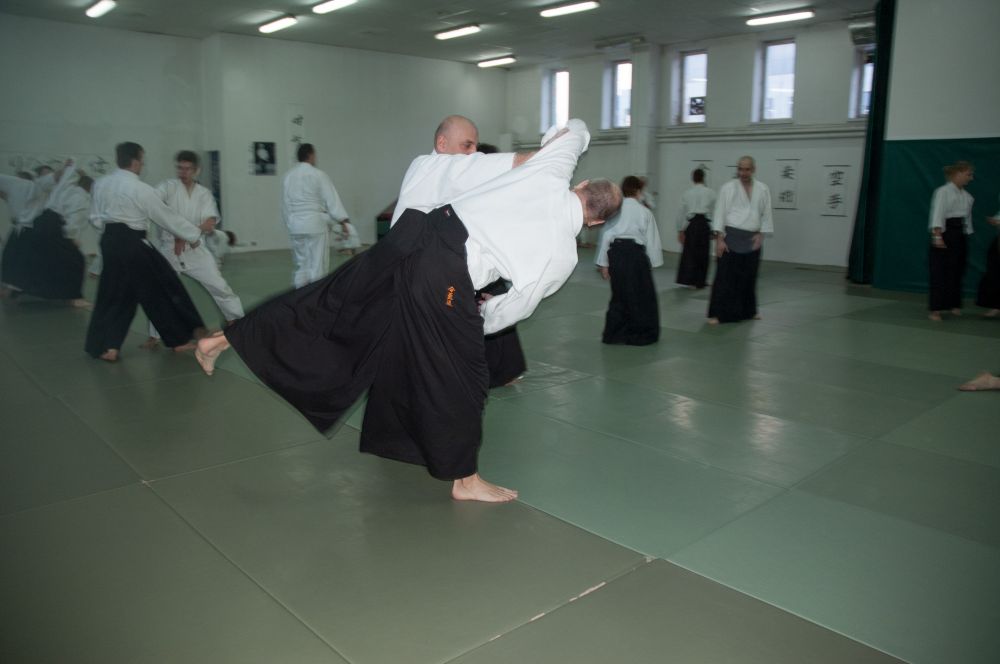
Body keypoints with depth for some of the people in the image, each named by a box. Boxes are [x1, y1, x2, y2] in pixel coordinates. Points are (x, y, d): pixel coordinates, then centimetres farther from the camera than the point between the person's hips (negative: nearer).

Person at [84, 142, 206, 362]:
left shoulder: (100, 184, 6)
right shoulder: (142, 190, -13)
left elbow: (95, 218, 12)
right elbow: (168, 218, -5)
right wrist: (195, 233, 5)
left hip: (110, 242, 6)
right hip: (133, 244, -6)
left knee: (113, 295, 14)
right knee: (164, 287, 7)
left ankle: (105, 345, 11)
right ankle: (180, 338, 16)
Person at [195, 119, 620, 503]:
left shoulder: (550, 171, 10)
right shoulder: (563, 255, 3)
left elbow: (576, 129, 32)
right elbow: (514, 309, 13)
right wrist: (478, 320, 31)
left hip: (417, 232, 5)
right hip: (446, 281, -5)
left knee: (337, 299, 17)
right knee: (458, 378, 10)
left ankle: (223, 339, 27)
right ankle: (464, 478, 28)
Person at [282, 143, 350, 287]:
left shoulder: (288, 176, 9)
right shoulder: (318, 175, -7)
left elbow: (285, 204, 13)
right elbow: (331, 199, -11)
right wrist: (343, 220, -12)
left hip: (295, 225, 6)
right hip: (315, 224, -6)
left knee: (301, 264, 13)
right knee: (318, 265, 0)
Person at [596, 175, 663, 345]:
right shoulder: (644, 212, -1)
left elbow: (606, 236, 6)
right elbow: (652, 240, 1)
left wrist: (604, 263, 12)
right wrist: (653, 262, 12)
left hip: (615, 252, 4)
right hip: (635, 252, -4)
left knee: (619, 293, 15)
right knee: (641, 294, 9)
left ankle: (613, 334, 18)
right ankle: (641, 334, 16)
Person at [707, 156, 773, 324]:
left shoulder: (763, 189, 6)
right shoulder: (728, 188, -3)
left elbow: (766, 214, 10)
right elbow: (719, 213, -6)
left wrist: (761, 234, -1)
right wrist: (719, 238, -12)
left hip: (752, 240, 4)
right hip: (731, 237, -3)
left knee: (749, 276, 14)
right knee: (725, 276, -6)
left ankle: (748, 310, 32)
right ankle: (717, 313, 0)